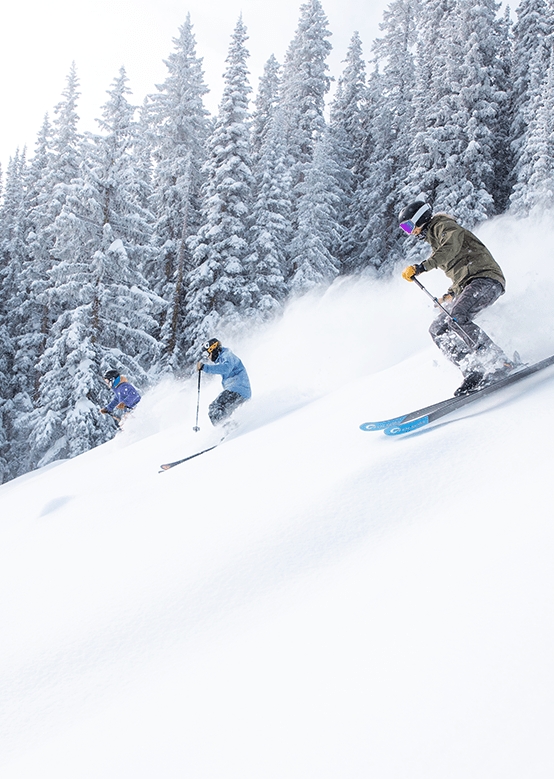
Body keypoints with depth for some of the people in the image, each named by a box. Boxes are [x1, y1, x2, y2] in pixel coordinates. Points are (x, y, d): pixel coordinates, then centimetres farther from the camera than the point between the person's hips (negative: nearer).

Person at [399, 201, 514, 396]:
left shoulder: (442, 225, 1)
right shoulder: (435, 239, 29)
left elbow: (452, 246, -22)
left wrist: (422, 266, -27)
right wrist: (451, 294, 22)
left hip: (485, 279, -9)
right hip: (467, 286, 9)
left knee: (457, 318, -30)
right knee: (438, 330, -4)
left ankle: (500, 363, -26)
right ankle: (475, 372, -12)